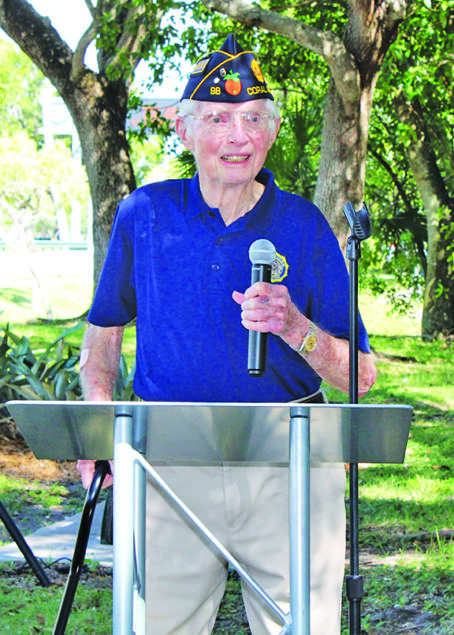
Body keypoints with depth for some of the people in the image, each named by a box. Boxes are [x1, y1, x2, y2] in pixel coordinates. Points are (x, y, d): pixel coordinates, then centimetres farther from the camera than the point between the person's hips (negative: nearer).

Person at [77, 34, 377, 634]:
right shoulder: (145, 214, 5)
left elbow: (360, 376, 1)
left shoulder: (304, 226, 2)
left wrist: (294, 329, -17)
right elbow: (104, 327, 19)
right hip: (172, 463, 0)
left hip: (291, 469, 0)